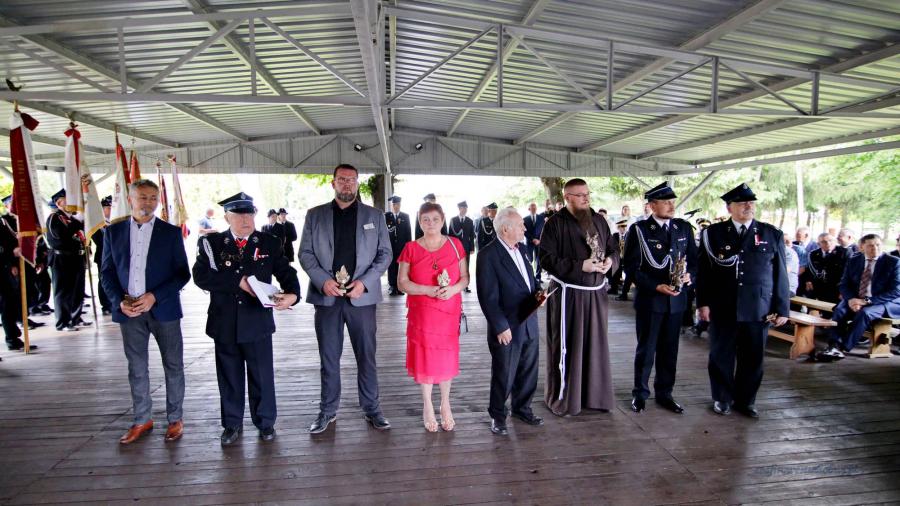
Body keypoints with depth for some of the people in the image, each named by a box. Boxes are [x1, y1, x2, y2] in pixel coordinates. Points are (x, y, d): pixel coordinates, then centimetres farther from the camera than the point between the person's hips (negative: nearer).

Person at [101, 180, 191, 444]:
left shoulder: (171, 232, 0)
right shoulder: (113, 231, 6)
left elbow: (182, 273, -2)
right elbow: (106, 272, 7)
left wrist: (154, 297, -14)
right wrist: (120, 301, -8)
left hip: (163, 309, -2)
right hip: (128, 310, 2)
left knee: (173, 366, 5)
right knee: (136, 368, 11)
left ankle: (175, 419, 19)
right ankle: (141, 420, 25)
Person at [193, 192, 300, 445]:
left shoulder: (270, 243, 0)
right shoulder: (211, 243, -1)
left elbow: (286, 273, -5)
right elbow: (201, 276, -13)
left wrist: (292, 294, -26)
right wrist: (239, 281, -20)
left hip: (258, 322, 0)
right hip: (224, 323, 1)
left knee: (262, 375, 9)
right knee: (229, 376, 13)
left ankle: (265, 422, 28)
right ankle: (232, 424, 31)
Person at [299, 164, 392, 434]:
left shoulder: (374, 216, 7)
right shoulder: (315, 215, 8)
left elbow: (385, 253, 3)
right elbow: (305, 252, 5)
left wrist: (365, 282, -10)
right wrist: (322, 280, -11)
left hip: (362, 296, 0)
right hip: (326, 296, 1)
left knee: (367, 356, 6)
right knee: (328, 357, 10)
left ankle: (372, 409, 20)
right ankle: (327, 410, 24)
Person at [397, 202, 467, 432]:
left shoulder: (455, 244, 2)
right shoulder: (410, 248, -2)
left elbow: (465, 277, 4)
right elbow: (402, 282, -5)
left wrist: (453, 289, -17)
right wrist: (428, 290, -19)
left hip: (449, 311, 1)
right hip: (421, 312, -1)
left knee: (447, 355, 8)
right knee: (424, 355, 6)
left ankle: (445, 404, 26)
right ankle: (427, 406, 23)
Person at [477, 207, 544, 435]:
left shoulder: (521, 249, 8)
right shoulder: (488, 255, -16)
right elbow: (488, 297, -17)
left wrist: (538, 291, -1)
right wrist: (501, 327, -17)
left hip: (529, 324, 7)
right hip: (507, 328, -7)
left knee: (528, 371, 18)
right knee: (504, 375, 7)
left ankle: (522, 408, 38)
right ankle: (497, 416, 27)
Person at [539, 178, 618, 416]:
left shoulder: (598, 220, 8)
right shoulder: (555, 223, -10)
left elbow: (614, 248, 16)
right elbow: (547, 259, -15)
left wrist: (610, 261, -7)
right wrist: (581, 266, -21)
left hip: (596, 292, 6)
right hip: (568, 294, -5)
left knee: (596, 344, 14)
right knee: (568, 346, 2)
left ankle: (594, 394, 31)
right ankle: (563, 398, 18)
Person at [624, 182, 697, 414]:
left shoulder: (684, 228, 7)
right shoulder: (639, 230, -6)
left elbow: (693, 259, 12)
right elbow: (631, 267, -8)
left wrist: (689, 275, -9)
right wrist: (657, 286, -17)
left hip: (676, 300, 4)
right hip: (649, 299, -4)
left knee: (669, 350, 12)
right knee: (646, 349, 7)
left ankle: (664, 393, 25)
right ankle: (640, 393, 21)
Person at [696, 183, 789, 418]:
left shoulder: (772, 235, 6)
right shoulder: (713, 233, 2)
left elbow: (780, 274, 6)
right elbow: (704, 271, 2)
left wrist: (782, 308, 2)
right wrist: (703, 302, -4)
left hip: (759, 309, 1)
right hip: (722, 308, -1)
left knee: (753, 358, 9)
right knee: (721, 356, 9)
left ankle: (746, 400, 27)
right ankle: (722, 398, 25)